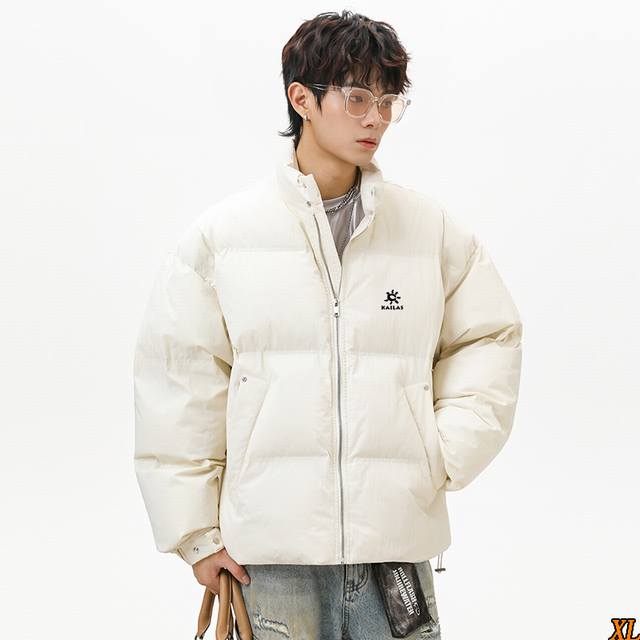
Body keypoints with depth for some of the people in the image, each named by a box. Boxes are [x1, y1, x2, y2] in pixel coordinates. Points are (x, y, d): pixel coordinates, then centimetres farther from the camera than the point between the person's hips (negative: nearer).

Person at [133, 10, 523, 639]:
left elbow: (490, 338, 14)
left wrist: (447, 453, 1)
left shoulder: (434, 229, 5)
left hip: (398, 539, 2)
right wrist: (197, 532, 1)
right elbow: (177, 386, 1)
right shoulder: (219, 235, 0)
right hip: (269, 546, -1)